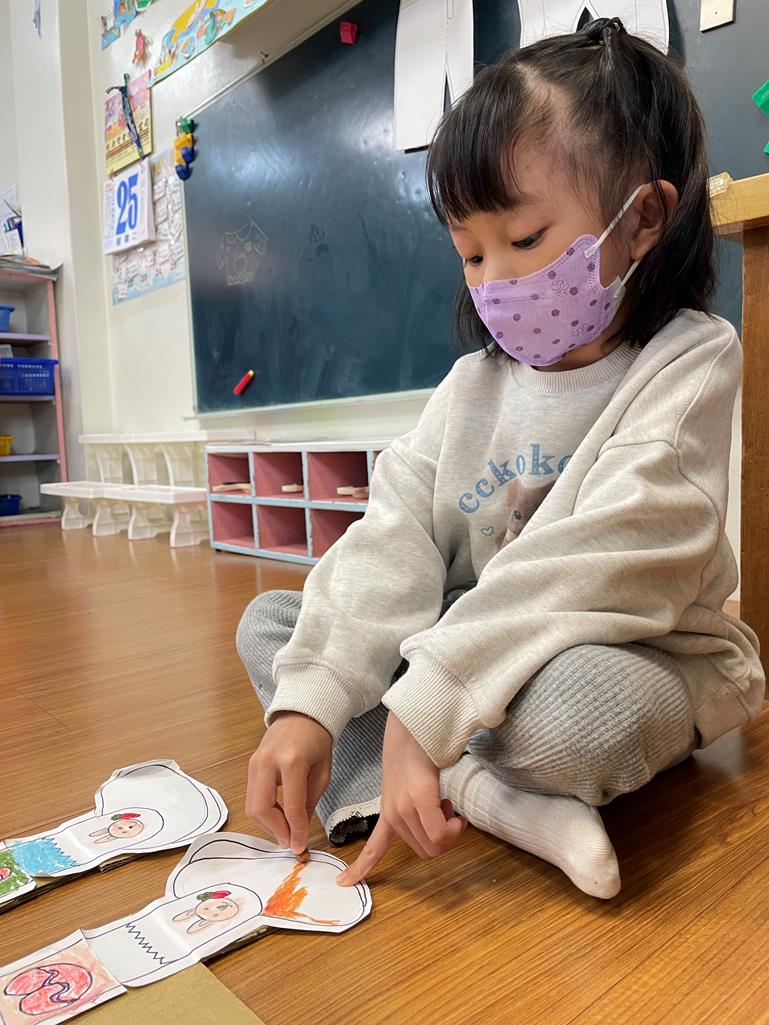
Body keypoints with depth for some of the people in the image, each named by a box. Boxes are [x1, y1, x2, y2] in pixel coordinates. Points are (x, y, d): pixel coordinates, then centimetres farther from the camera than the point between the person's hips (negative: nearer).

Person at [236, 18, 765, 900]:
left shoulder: (688, 364, -11)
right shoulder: (474, 381, 4)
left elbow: (606, 562, -24)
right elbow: (392, 540, -6)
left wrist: (424, 710, -30)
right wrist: (309, 704, -18)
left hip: (617, 657, -5)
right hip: (461, 649, 6)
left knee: (579, 699, -40)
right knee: (269, 621, 0)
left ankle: (410, 780, -9)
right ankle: (482, 797, -18)